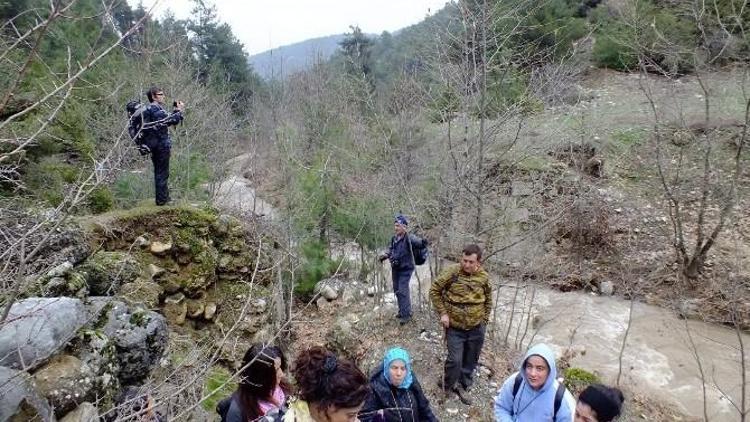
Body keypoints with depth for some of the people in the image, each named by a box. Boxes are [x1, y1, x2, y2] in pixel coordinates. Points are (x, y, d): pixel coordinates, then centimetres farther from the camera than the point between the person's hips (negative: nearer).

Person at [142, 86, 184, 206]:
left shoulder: (148, 109, 15)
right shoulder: (156, 109, -15)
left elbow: (167, 119, 17)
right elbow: (172, 120, -21)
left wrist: (175, 110, 12)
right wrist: (179, 110, -6)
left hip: (153, 145, 10)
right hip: (161, 145, -10)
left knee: (159, 172, 16)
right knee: (162, 173, -3)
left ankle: (164, 197, 26)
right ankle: (161, 199, 1)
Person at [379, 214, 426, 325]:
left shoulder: (409, 238, -20)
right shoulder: (394, 238, 4)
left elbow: (417, 241, -40)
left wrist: (423, 242, -62)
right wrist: (386, 255, 6)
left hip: (406, 268, -8)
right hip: (395, 268, 8)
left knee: (403, 291, -11)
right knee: (397, 290, 17)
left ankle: (406, 314, 1)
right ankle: (402, 311, 34)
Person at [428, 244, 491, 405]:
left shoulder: (484, 277, -5)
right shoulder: (452, 272, -15)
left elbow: (488, 299, 13)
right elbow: (434, 290, -7)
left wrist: (485, 318, 9)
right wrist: (442, 313, -10)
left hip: (476, 328, 3)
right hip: (455, 327, -3)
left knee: (471, 361, 14)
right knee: (455, 360, -6)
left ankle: (463, 386, 36)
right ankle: (448, 385, 22)